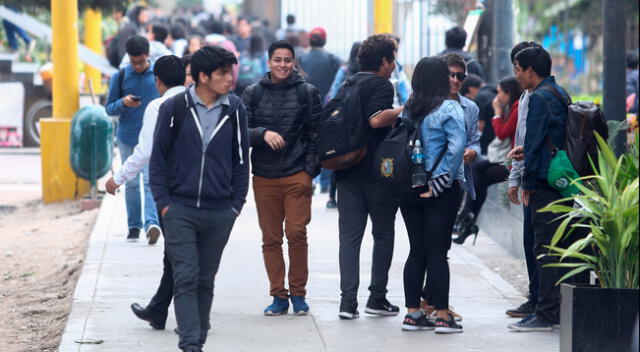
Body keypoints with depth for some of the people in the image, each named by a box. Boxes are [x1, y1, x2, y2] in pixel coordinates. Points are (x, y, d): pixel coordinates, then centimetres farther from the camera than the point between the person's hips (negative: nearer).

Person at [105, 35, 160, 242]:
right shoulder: (120, 77, 2)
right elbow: (109, 108, 4)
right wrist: (123, 103, -17)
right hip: (127, 137, 1)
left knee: (150, 181, -14)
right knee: (132, 183, 6)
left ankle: (152, 222, -25)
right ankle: (134, 226, 13)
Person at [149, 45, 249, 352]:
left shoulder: (235, 109, 3)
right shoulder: (174, 108, -3)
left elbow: (241, 160, 10)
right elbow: (158, 158, 3)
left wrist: (236, 204, 4)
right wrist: (163, 203, -3)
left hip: (220, 213, 2)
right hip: (180, 210, -2)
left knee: (205, 281, 10)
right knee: (186, 278, -8)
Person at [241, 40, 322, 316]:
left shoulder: (307, 92, 5)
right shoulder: (253, 94, 8)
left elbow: (316, 135, 5)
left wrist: (310, 170, -2)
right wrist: (263, 134, -14)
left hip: (297, 176, -2)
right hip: (264, 177, 2)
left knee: (296, 233, -9)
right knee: (271, 239, 3)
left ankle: (298, 293, 4)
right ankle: (278, 295, 11)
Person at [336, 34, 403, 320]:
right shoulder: (380, 85, -9)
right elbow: (376, 119, -23)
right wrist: (406, 109, -14)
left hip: (347, 170, 6)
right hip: (376, 172, -6)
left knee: (349, 235, 3)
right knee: (383, 234, 8)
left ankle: (348, 301, -5)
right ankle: (377, 298, 7)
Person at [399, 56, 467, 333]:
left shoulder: (407, 110, 6)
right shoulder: (448, 109, -10)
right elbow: (456, 146, -19)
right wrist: (439, 182, -14)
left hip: (409, 189, 5)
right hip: (440, 193, -5)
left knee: (416, 251, 11)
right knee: (437, 252, -3)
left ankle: (413, 313, 12)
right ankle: (442, 316, -1)